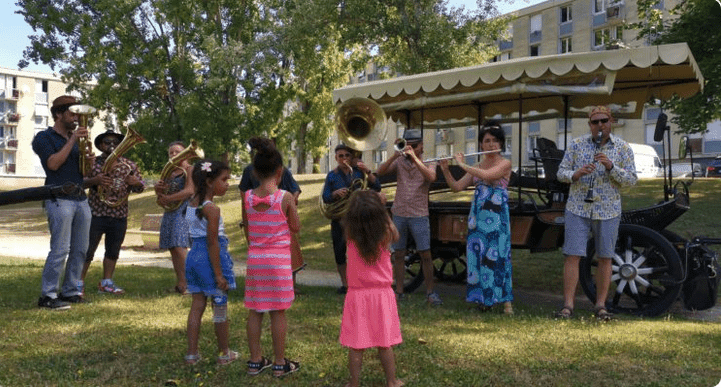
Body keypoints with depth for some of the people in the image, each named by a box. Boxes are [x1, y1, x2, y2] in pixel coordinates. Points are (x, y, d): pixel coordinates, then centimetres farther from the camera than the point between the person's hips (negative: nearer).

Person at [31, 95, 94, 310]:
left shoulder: (76, 138, 19)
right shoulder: (44, 138, 0)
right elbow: (53, 163, -16)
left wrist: (90, 161, 1)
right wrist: (72, 141, -14)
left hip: (81, 199, 7)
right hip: (59, 199, -7)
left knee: (80, 249, 7)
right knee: (60, 249, -10)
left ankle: (70, 291, 16)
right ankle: (48, 295, -2)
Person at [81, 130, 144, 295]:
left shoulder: (129, 165, 8)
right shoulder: (93, 162, 0)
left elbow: (140, 187, 11)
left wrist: (136, 183, -11)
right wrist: (94, 180, -23)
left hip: (119, 216, 4)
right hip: (96, 213, -3)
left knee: (113, 252, 13)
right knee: (87, 250, 1)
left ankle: (106, 282, 26)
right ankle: (79, 282, 13)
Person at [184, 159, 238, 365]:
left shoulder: (192, 203, 3)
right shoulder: (212, 209, -19)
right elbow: (212, 242, -19)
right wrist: (219, 274, -17)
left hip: (194, 256, 8)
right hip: (211, 258, -8)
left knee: (197, 306, 13)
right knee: (220, 308, 6)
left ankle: (192, 354, 17)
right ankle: (224, 354, 20)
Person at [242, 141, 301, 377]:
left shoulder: (247, 197, -1)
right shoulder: (285, 197, -12)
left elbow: (247, 230, 9)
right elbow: (296, 228, -2)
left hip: (254, 258, 4)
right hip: (279, 259, -4)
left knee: (255, 311, 12)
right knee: (278, 312, 4)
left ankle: (255, 361, 22)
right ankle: (279, 363, 13)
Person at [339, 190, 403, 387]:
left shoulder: (350, 235, -11)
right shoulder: (385, 234, -11)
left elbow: (349, 221, 12)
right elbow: (395, 235, 12)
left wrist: (355, 200, 7)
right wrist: (383, 210, 11)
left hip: (357, 295, 0)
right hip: (382, 294, 0)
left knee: (356, 345, 7)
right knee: (385, 343, 12)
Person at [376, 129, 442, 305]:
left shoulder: (428, 164, 4)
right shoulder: (399, 162, 8)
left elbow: (431, 177, -18)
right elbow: (380, 172, -7)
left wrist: (414, 157, -22)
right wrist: (395, 155, -19)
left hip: (419, 215, -2)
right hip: (399, 214, 2)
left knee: (425, 255, -2)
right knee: (398, 254, 7)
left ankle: (430, 291, 9)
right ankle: (399, 291, 16)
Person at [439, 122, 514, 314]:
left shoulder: (505, 163, -2)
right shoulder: (476, 167, 13)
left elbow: (487, 175, -21)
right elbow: (456, 187, 9)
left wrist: (462, 164, -13)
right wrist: (445, 170, -4)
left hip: (497, 216, -5)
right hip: (477, 216, 5)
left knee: (498, 255, -7)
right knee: (478, 255, 4)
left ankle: (506, 301, -1)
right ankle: (483, 298, 13)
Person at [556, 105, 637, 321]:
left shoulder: (623, 148, 1)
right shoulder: (576, 144, 2)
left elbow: (632, 180, -3)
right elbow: (561, 172, 3)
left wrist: (611, 167, -19)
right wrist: (576, 174, -19)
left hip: (608, 211, 1)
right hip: (578, 209, 0)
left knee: (605, 258, 6)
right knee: (572, 256, -5)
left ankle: (600, 306, 17)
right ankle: (567, 306, -1)